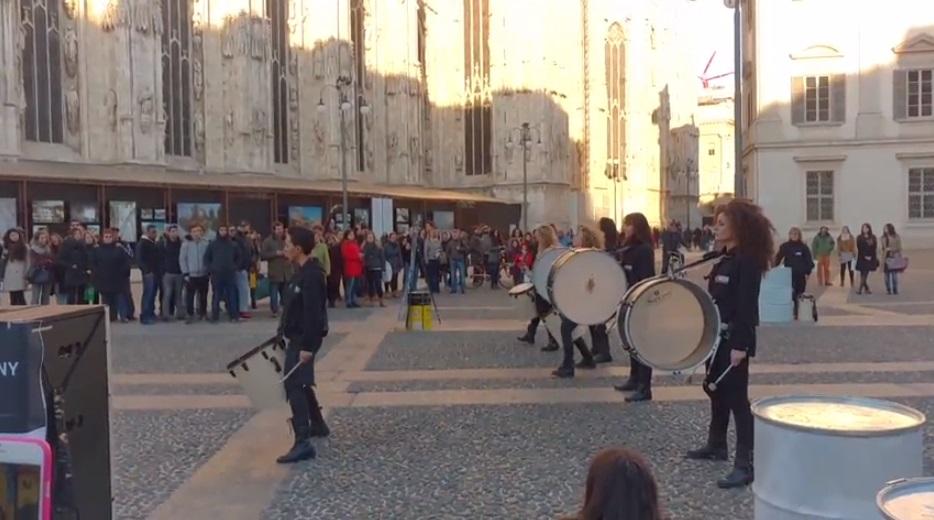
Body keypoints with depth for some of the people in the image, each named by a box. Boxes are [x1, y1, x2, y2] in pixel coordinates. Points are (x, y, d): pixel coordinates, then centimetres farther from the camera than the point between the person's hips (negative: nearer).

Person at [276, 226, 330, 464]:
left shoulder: (311, 275, -21)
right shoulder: (302, 271, 11)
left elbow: (313, 313, -26)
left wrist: (307, 346, -27)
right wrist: (285, 332, 21)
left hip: (304, 339, -11)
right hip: (297, 337, 11)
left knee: (292, 385, -15)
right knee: (300, 382, 23)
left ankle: (303, 442, -17)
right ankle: (318, 425, 40)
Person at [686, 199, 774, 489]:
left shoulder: (747, 261, -17)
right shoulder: (724, 259, 11)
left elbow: (747, 307, -22)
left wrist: (740, 345, -25)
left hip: (736, 340, -10)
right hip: (717, 336, 10)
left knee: (736, 398, -8)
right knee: (715, 390, 19)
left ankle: (745, 464, -4)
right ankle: (716, 445, 35)